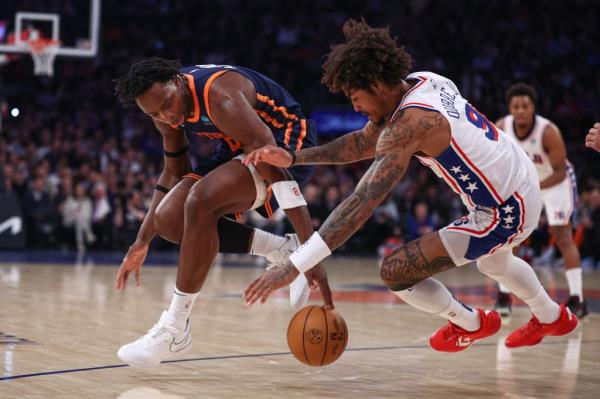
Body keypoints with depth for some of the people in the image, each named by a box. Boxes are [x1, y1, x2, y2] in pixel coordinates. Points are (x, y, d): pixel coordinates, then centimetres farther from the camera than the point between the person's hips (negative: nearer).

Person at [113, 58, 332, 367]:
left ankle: (175, 330, -20)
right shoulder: (164, 106, -7)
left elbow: (276, 170, -37)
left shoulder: (220, 98, -33)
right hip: (238, 149, 9)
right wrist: (142, 243, 10)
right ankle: (284, 251, 1)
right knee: (169, 220, -7)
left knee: (200, 202, -31)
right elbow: (174, 171, 11)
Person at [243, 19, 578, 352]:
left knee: (395, 272, -8)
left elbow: (362, 203, -34)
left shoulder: (409, 124, -28)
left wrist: (294, 266, -37)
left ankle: (471, 324, 18)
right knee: (494, 262, 39)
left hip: (504, 213, -10)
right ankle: (554, 318, 63)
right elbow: (363, 143, 8)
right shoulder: (424, 82, -2)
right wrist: (293, 158, -2)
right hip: (526, 185, 10)